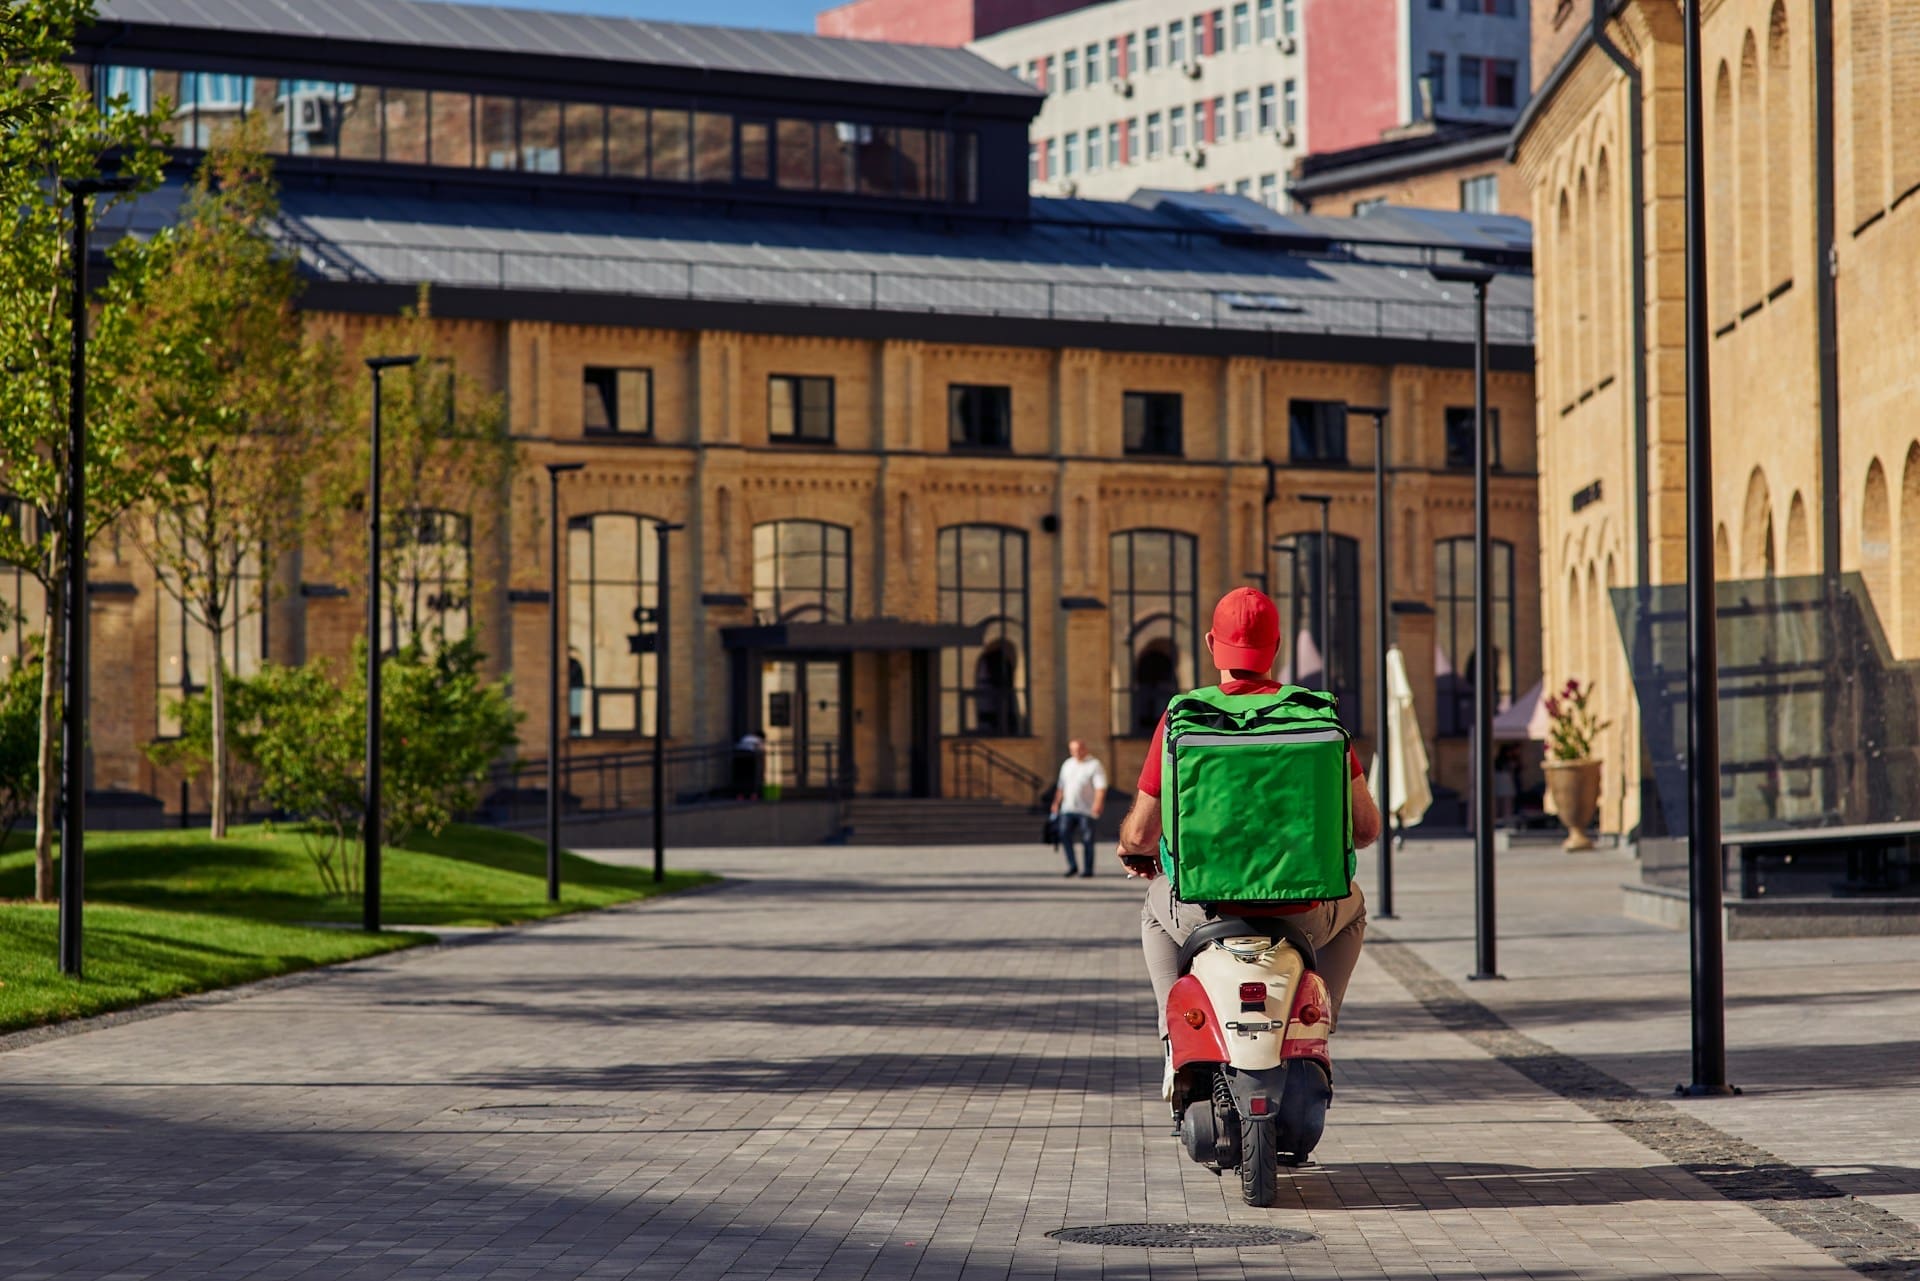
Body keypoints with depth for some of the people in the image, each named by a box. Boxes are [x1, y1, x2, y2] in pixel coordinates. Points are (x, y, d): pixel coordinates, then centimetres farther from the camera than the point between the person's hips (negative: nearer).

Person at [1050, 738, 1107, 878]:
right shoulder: (1067, 764, 16)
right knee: (1064, 833, -10)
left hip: (1087, 809, -5)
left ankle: (1088, 869, 5)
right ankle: (1071, 865, -2)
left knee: (1087, 840, -2)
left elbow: (1101, 787, -13)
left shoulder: (1094, 765, -4)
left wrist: (1098, 803, -26)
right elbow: (1061, 786, 23)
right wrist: (1057, 803, 18)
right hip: (1068, 808, 5)